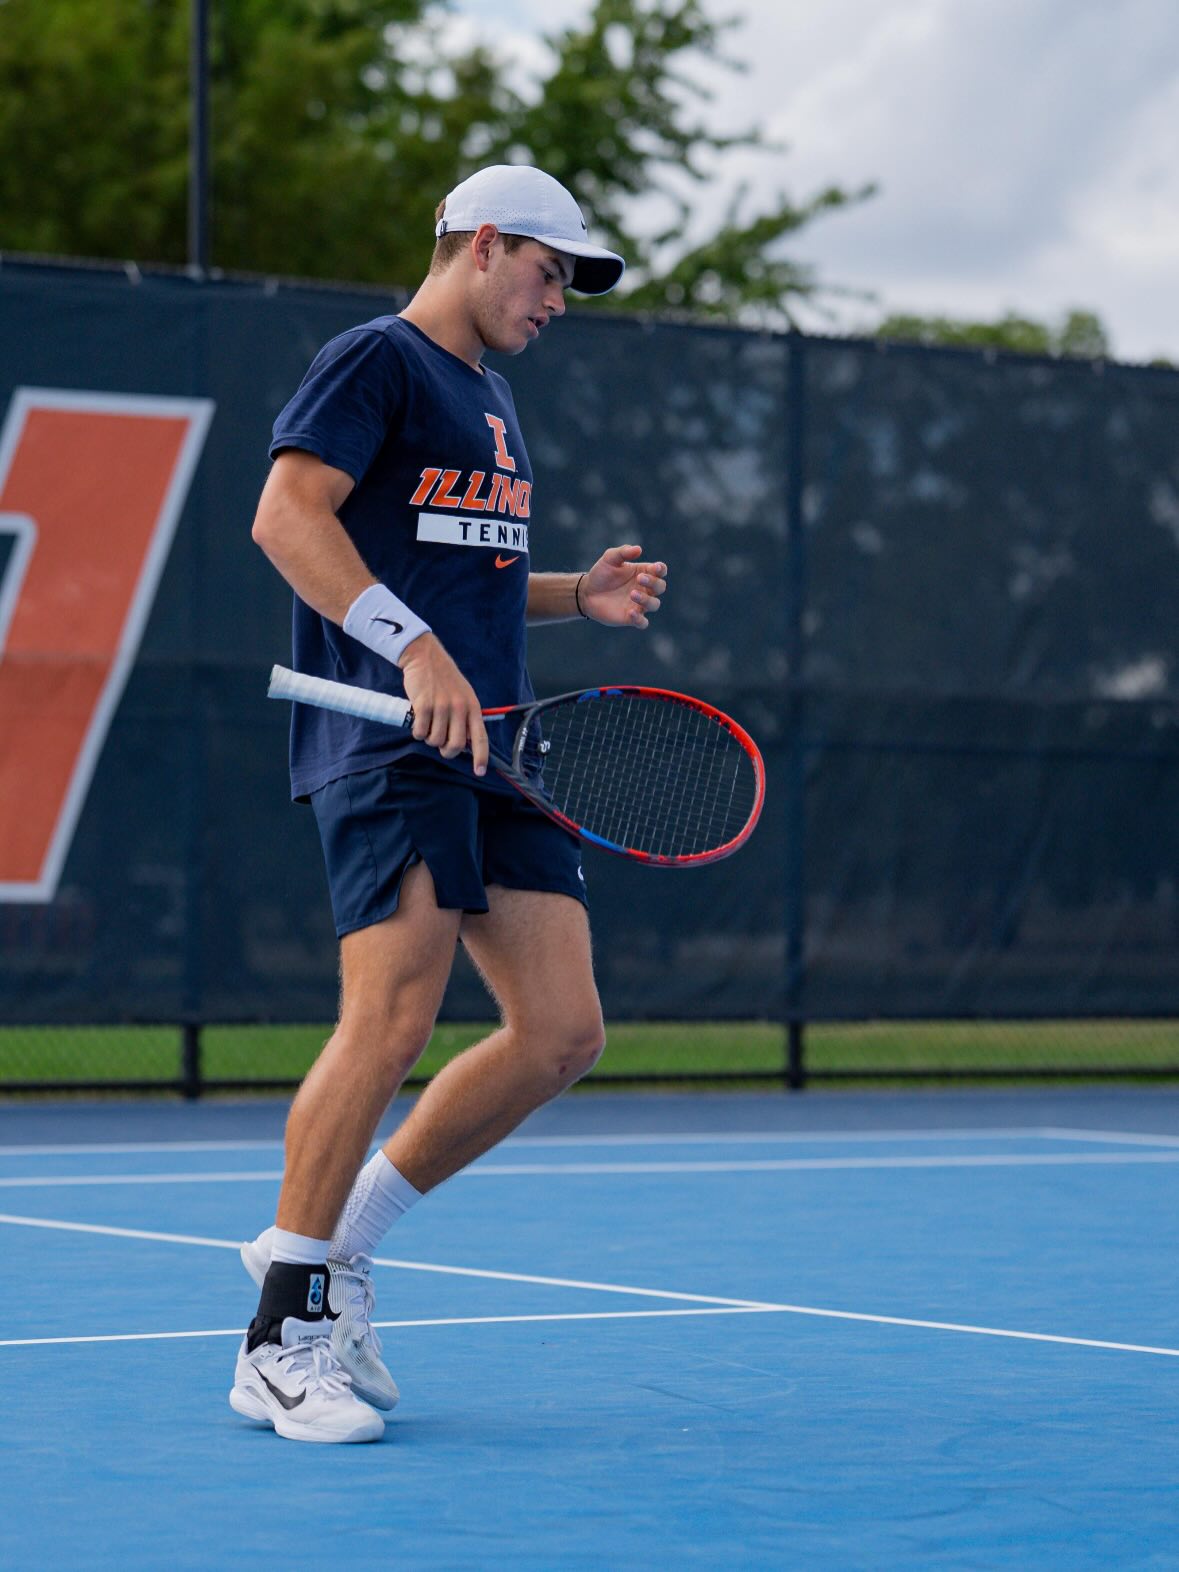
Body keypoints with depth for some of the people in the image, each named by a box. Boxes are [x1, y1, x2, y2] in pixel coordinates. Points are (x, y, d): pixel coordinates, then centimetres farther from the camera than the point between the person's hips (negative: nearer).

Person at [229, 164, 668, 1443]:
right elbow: (286, 516, -15)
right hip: (385, 748, -9)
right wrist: (417, 650, -24)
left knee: (561, 1032, 0)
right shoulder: (374, 361, -2)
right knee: (392, 1019, -18)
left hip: (491, 747, 9)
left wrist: (579, 596, 16)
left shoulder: (490, 397, 26)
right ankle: (283, 1337, -9)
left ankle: (338, 1243, 13)